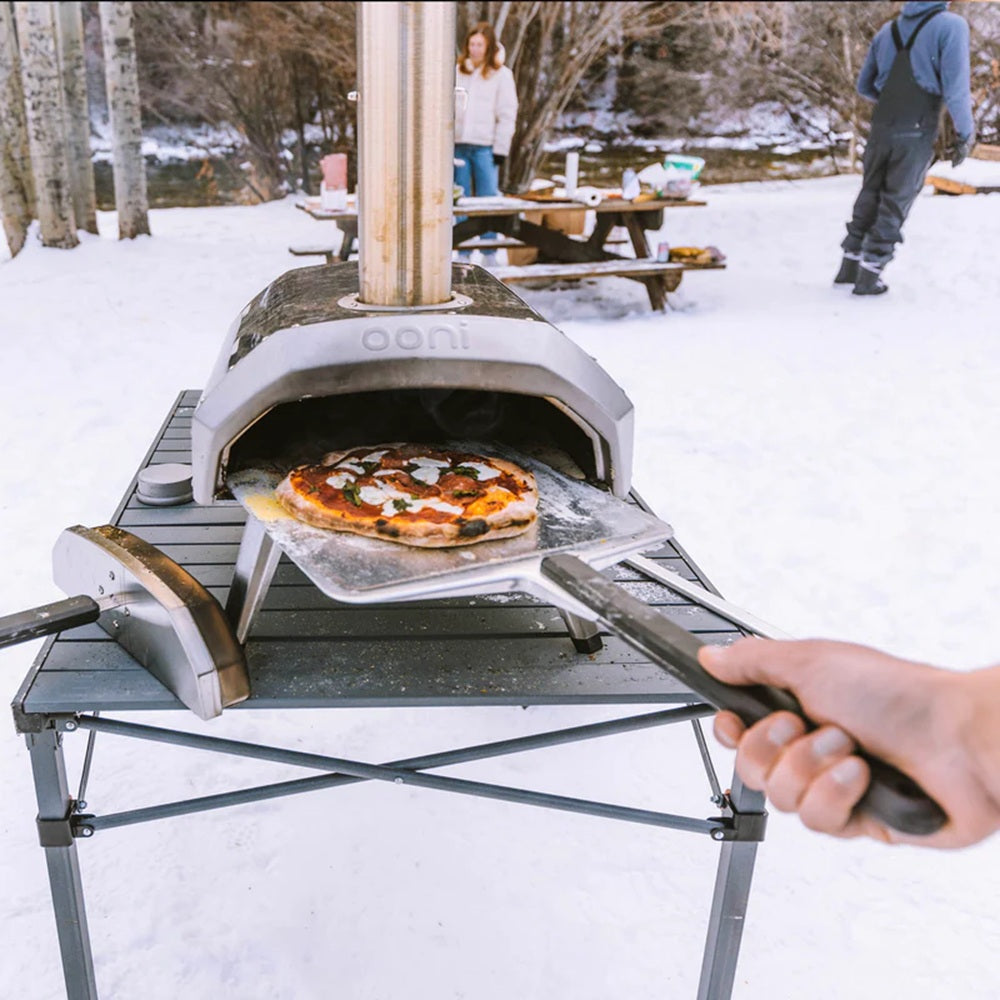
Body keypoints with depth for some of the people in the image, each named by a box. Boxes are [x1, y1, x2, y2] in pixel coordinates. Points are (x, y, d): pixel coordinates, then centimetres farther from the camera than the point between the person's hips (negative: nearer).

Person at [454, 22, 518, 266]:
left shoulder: (501, 74, 3)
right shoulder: (458, 71, 13)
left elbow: (507, 114, 0)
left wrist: (501, 149, -7)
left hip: (485, 147, -3)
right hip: (459, 145, 4)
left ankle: (489, 255, 2)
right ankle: (463, 253, 11)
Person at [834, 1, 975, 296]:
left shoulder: (888, 30, 10)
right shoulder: (951, 25, -8)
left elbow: (864, 87, 19)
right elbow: (956, 89, -14)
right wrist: (966, 134, -4)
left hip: (881, 128, 5)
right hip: (916, 133, -5)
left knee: (870, 196, 16)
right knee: (894, 204, 3)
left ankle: (849, 266, 19)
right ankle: (868, 276, 5)